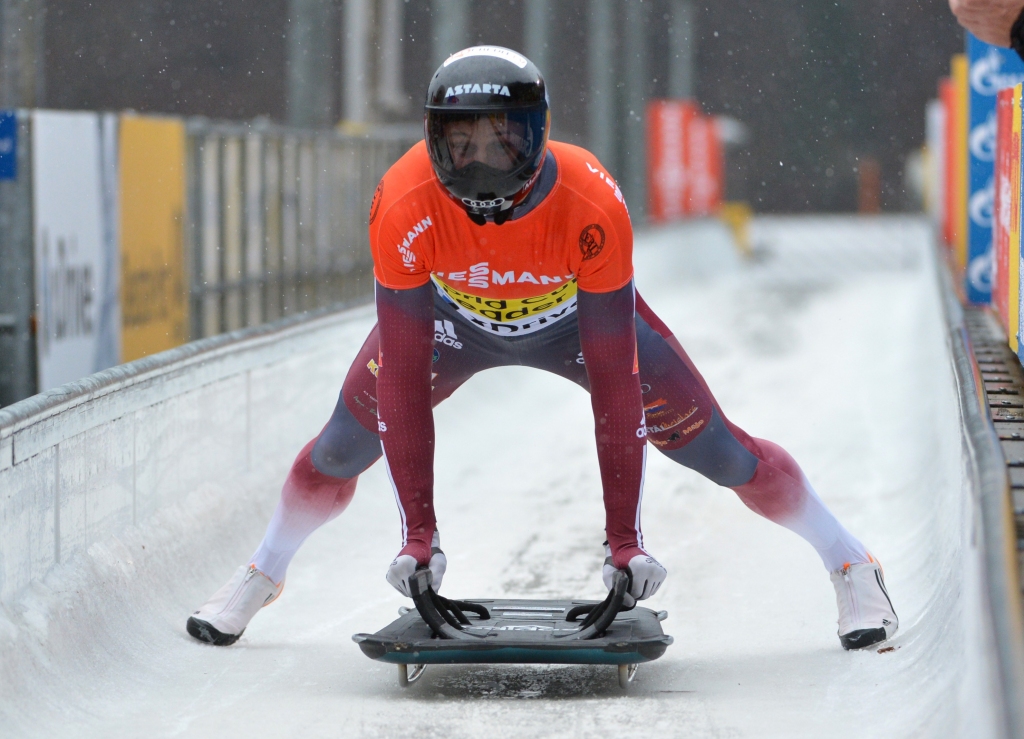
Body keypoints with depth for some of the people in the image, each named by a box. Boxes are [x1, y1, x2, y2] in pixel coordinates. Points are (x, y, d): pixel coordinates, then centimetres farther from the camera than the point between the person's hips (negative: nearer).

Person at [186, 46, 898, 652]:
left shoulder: (592, 205, -41)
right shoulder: (405, 207, -38)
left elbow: (613, 373, -36)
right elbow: (403, 373, -32)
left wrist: (624, 536, -35)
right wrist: (418, 532, -33)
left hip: (577, 315, -1)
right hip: (451, 316, 1)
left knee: (718, 449, -3)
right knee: (342, 449, 0)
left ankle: (853, 567, 18)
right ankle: (261, 576, 29)